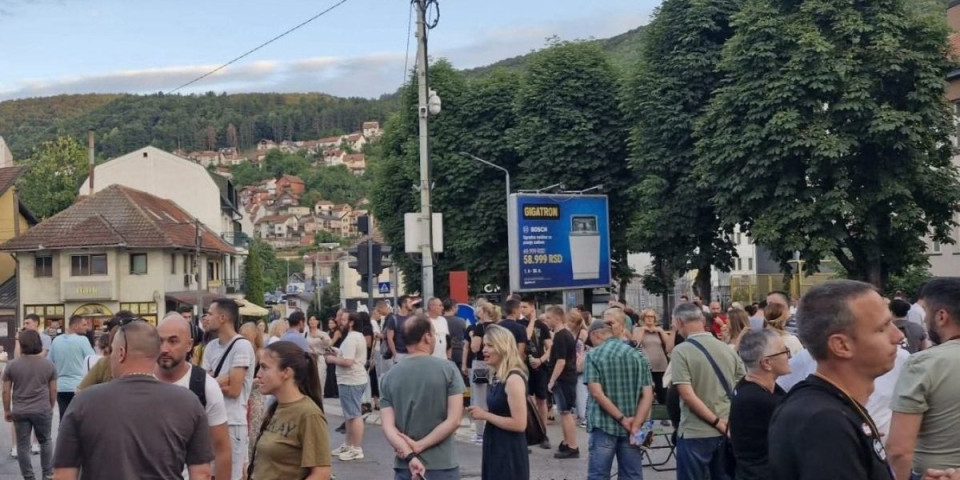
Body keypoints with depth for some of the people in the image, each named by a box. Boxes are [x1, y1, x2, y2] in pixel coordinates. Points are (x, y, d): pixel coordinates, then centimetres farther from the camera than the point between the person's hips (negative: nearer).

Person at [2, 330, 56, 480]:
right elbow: (53, 390, 4)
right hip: (43, 410, 0)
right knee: (45, 441, 16)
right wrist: (51, 407, 17)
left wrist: (7, 410, 11)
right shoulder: (49, 364, -1)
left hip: (19, 412, 0)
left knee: (23, 445, 8)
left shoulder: (12, 365, -2)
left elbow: (6, 391, 0)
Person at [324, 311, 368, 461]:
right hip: (355, 379, 11)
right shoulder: (358, 336, 15)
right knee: (350, 414, 17)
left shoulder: (350, 339, -19)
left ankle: (357, 449, -2)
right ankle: (349, 445, 26)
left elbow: (347, 362, -27)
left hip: (350, 382, -11)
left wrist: (333, 359, -11)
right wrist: (337, 354, 12)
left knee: (354, 415, -6)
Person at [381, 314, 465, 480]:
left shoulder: (390, 376, 1)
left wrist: (410, 457, -15)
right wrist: (418, 446, -10)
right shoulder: (448, 369, -7)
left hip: (405, 466, 3)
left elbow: (388, 427, -7)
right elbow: (454, 420, -13)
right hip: (442, 466, -2)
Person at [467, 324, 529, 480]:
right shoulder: (498, 377, 10)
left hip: (510, 453, -10)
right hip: (494, 449, 10)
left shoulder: (514, 379, -18)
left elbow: (519, 424, -23)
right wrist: (480, 413, 6)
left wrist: (485, 415, -17)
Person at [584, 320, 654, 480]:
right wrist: (636, 425, -8)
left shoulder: (593, 355, -5)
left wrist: (622, 419, -12)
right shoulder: (638, 355, 6)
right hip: (631, 427, 4)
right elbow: (648, 395, -2)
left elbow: (597, 393, -15)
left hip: (604, 425, -3)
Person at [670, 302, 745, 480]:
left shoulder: (681, 351, -12)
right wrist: (723, 422, 12)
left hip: (695, 433, -5)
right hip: (728, 430, 5)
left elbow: (687, 395, -19)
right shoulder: (728, 349, 4)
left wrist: (717, 423, -13)